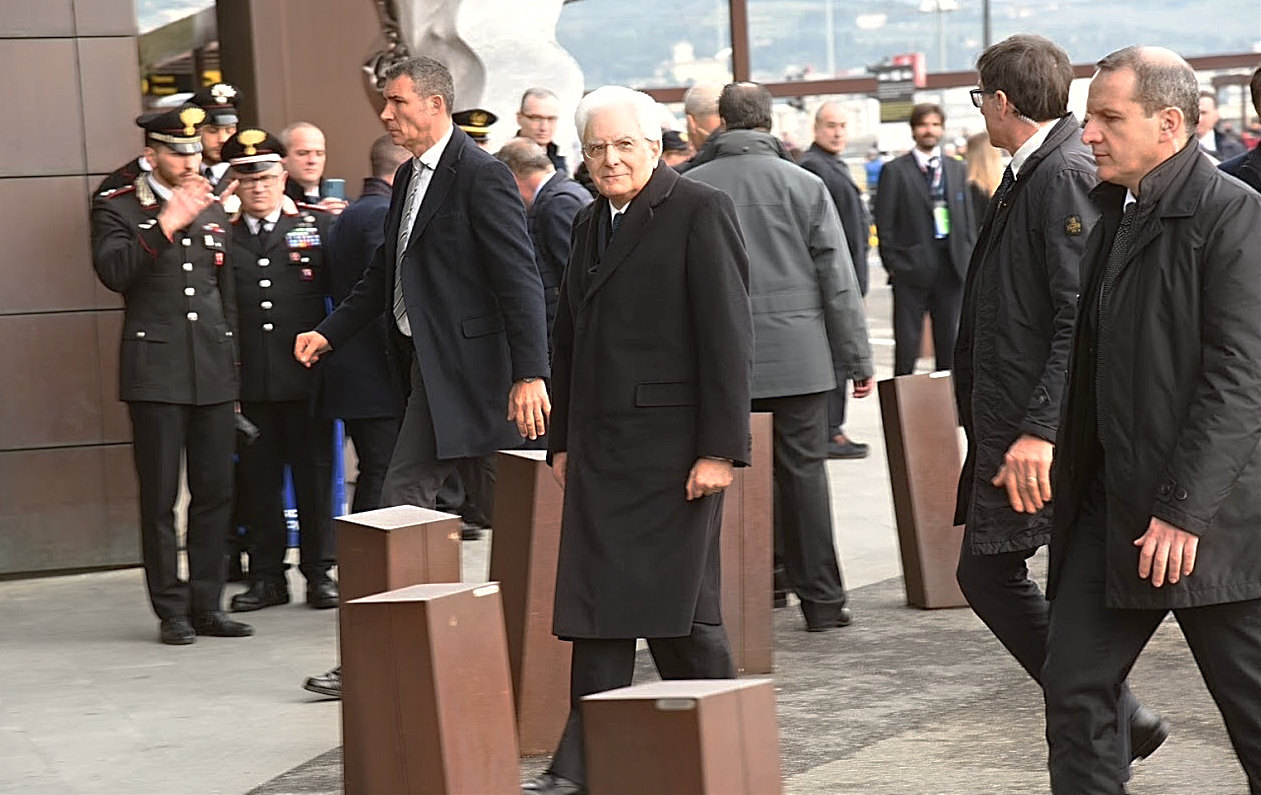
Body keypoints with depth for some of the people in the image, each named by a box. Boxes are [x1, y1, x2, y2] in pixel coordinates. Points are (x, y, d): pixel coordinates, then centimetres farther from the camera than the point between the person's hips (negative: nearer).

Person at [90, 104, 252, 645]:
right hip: (155, 372, -5)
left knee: (215, 493, 5)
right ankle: (171, 611, 6)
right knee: (159, 497, -1)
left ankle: (207, 605, 13)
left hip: (214, 373, 5)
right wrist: (167, 225, -21)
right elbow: (113, 271, -16)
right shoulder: (117, 208, 1)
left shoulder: (212, 210, 17)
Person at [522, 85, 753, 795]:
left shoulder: (701, 212, -6)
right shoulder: (591, 223, 17)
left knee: (677, 603, -2)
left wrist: (720, 447, -16)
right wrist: (563, 439, 18)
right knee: (597, 605, 4)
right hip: (600, 447, 7)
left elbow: (728, 335, -12)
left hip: (672, 442, -7)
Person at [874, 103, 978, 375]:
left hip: (951, 268, 4)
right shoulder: (895, 170, 0)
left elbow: (968, 218, 15)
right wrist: (893, 265, -7)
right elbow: (884, 223, -2)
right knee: (907, 345, -1)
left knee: (950, 345, 8)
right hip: (911, 269, -4)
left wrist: (968, 261, 6)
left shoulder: (957, 169, 13)